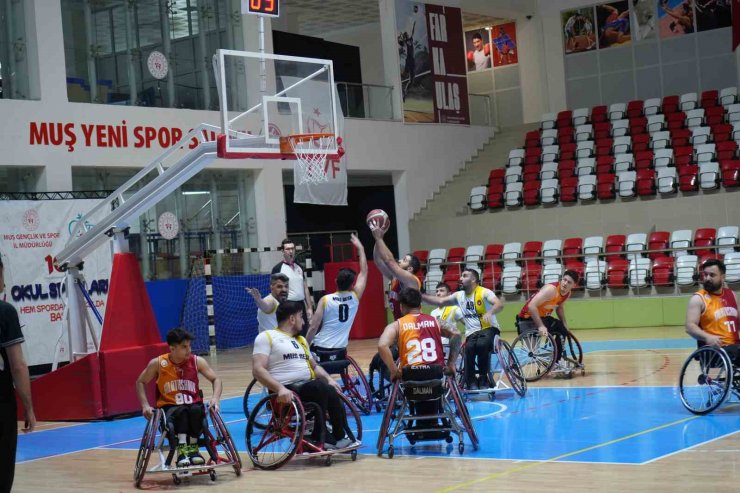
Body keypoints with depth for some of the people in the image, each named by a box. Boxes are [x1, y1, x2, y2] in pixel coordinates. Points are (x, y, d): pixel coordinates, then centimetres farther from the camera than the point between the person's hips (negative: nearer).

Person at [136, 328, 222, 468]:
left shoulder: (197, 361, -3)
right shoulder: (158, 363, -6)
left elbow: (216, 379, 2)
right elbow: (141, 382, 5)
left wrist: (215, 398, -17)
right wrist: (145, 405, -7)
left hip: (193, 404, 2)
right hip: (170, 407, -2)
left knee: (196, 410, -34)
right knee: (181, 411, -36)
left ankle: (193, 448, -18)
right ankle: (182, 449, -40)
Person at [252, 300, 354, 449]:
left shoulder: (301, 340, 26)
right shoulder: (266, 337, 1)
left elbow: (314, 366, 30)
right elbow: (258, 370, -10)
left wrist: (329, 378, 7)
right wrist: (280, 388, -25)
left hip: (308, 387, 7)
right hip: (287, 391, -7)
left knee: (331, 392, -24)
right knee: (321, 387, -31)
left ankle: (340, 437, -13)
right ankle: (320, 438, -20)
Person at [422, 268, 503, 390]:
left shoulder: (484, 292, -10)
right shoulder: (459, 295, 8)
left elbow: (500, 304, -25)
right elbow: (440, 302, 6)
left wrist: (489, 313, -46)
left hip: (489, 329, -4)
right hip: (472, 332, 4)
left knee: (482, 345, -35)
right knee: (469, 348, -29)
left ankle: (483, 378, -17)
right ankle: (471, 381, -14)